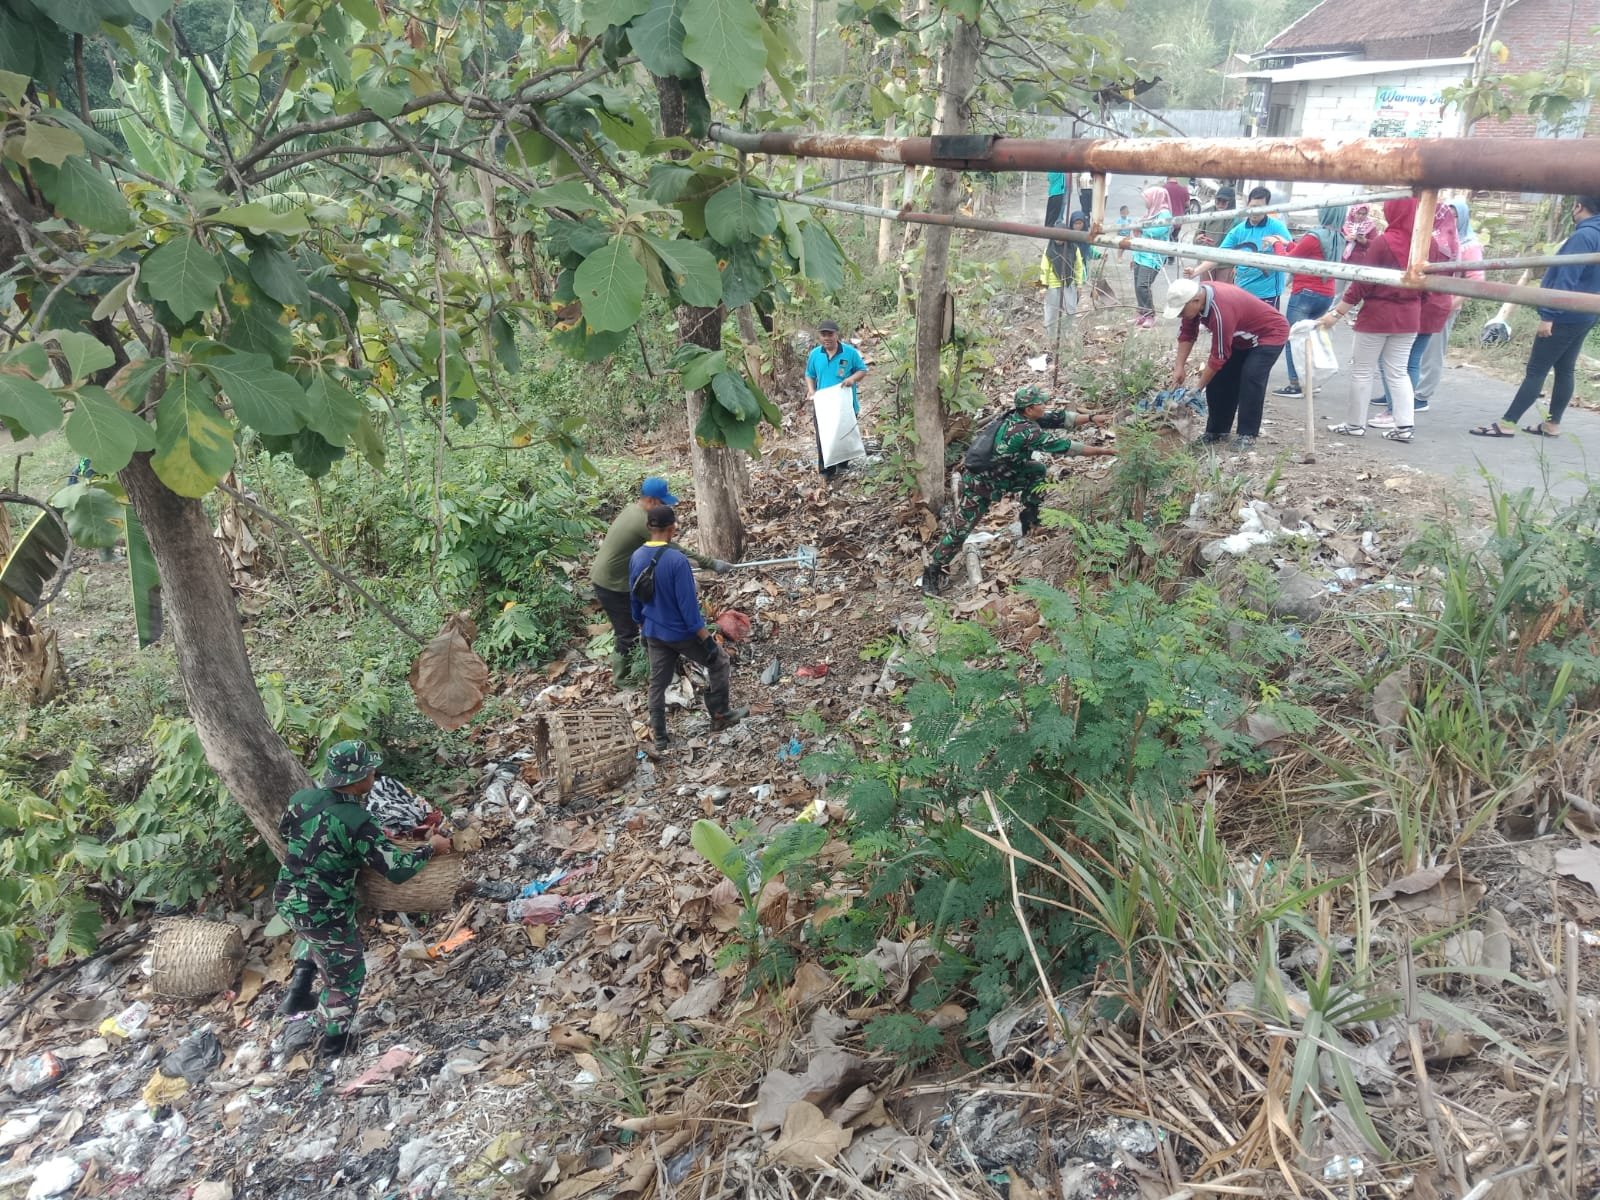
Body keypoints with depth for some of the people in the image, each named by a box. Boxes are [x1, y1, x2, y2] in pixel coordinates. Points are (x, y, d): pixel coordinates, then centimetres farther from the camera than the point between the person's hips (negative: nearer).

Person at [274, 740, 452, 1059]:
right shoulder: (357, 822, -29)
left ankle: (298, 994, 41)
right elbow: (397, 870, -23)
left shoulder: (303, 798, -10)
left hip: (288, 900, 7)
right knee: (345, 973, 19)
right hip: (324, 913, -7)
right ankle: (335, 1041, 36)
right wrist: (432, 848, -6)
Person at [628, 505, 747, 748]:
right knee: (719, 662, 16)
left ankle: (659, 736, 20)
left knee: (657, 682, 15)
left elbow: (635, 598, 8)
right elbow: (688, 604, -23)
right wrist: (707, 638, -16)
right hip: (682, 633, -6)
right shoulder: (676, 560, -25)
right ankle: (720, 716, 25)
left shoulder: (636, 557, -4)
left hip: (654, 633, 6)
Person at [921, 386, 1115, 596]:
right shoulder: (1026, 431, -26)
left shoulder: (1018, 416, -2)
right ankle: (932, 573, 6)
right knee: (960, 529, -4)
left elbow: (1058, 419, 6)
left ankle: (1031, 519, 18)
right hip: (980, 485, -9)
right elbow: (1062, 445, -20)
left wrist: (1091, 418, 3)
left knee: (1037, 471, 8)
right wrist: (1098, 451, -9)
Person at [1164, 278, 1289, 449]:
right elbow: (1187, 334, -4)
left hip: (1270, 332, -9)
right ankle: (1217, 430, 11)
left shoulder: (1221, 311, -40)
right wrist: (1180, 367, -12)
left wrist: (1198, 388, -24)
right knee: (1218, 377, 1)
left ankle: (1247, 435, -16)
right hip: (1242, 337, 9)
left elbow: (1219, 356, -32)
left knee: (1251, 377, -25)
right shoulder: (1194, 297, -16)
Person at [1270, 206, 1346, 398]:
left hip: (1305, 294, -7)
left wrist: (1278, 244, 11)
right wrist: (1288, 244, 19)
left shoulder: (1315, 237, -14)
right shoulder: (1339, 239, 8)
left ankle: (1295, 384, -6)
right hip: (1326, 296, 8)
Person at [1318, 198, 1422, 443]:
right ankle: (1404, 425, 6)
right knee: (1398, 371, 12)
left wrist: (1336, 313, -10)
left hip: (1378, 314, -5)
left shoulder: (1383, 242, -15)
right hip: (1409, 315, 5)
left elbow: (1362, 283, -15)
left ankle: (1355, 424, 12)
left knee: (1362, 370, 7)